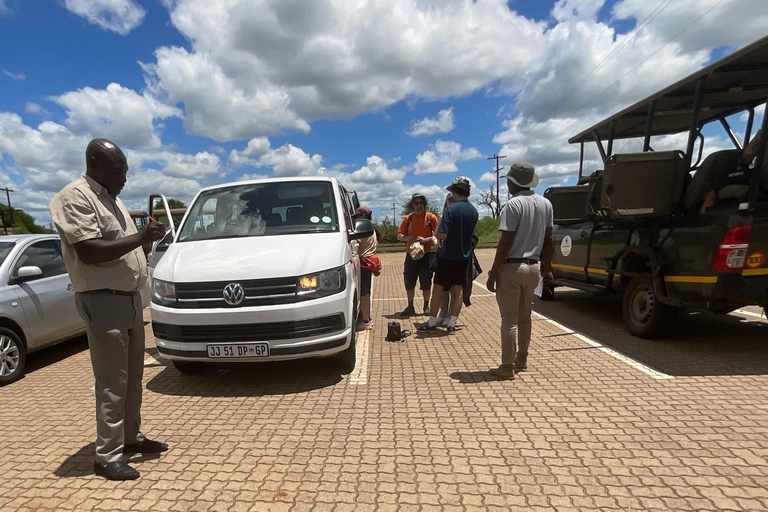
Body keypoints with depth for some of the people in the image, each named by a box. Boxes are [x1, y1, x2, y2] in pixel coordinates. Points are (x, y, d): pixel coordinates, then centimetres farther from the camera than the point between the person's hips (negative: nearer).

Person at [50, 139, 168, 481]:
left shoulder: (112, 199, 16)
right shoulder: (75, 197, -12)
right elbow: (89, 252, -23)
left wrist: (147, 240, 4)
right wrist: (139, 237, -21)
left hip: (130, 298, 9)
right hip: (102, 301, -9)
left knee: (133, 378, 16)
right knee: (112, 384, -3)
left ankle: (132, 437, 29)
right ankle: (107, 456, 9)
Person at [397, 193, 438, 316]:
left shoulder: (431, 217, -1)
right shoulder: (408, 218, 7)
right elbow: (399, 235, 9)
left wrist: (426, 239, -20)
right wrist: (407, 238, -12)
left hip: (426, 254, -2)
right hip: (410, 255, 3)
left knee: (426, 283, 5)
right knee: (409, 283, 7)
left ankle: (426, 307, 19)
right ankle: (410, 307, 20)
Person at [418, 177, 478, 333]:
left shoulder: (451, 209, -16)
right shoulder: (473, 211, 4)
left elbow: (442, 235, -20)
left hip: (447, 256, -5)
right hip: (464, 256, 5)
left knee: (438, 289, 7)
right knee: (458, 290, 9)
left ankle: (432, 322, 16)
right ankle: (452, 324, 13)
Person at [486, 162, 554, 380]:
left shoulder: (514, 204, -14)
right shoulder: (545, 204, 6)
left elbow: (506, 242, -17)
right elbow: (548, 240, 10)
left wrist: (493, 272, -12)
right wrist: (547, 267, 17)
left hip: (511, 267, -7)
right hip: (532, 267, 7)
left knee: (509, 319, 0)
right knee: (524, 316, 19)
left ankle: (507, 366, 7)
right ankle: (521, 359, 32)